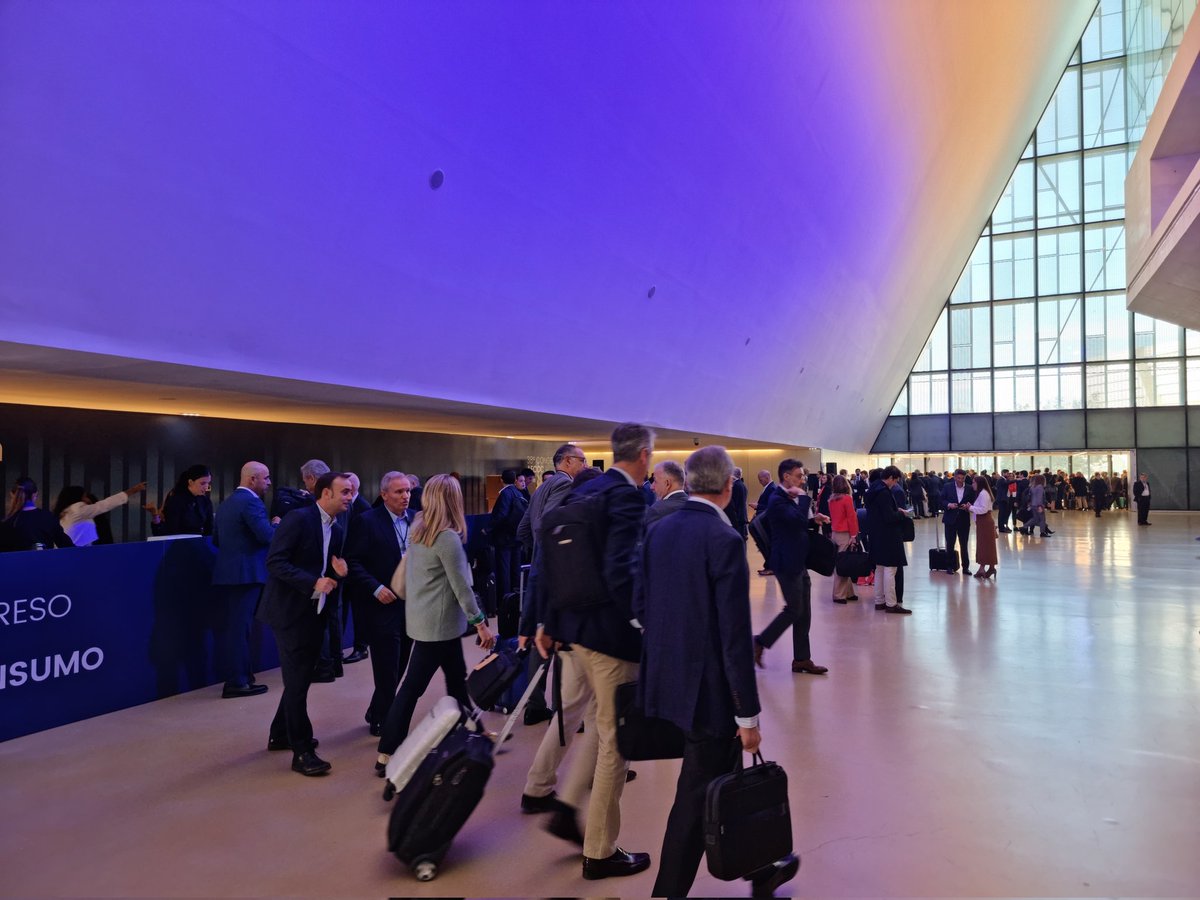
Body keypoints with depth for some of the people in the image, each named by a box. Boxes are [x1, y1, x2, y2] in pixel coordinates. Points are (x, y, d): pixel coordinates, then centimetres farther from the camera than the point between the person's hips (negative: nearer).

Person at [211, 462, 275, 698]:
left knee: (228, 627, 13)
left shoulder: (226, 503, 16)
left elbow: (216, 539, 21)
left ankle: (233, 676, 22)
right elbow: (268, 536, -21)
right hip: (245, 573, -9)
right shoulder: (251, 502, -13)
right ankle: (237, 682, 0)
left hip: (225, 573, 9)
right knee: (239, 627, -4)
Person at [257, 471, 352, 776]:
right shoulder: (298, 518, -15)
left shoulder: (336, 530, 9)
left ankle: (280, 735, 36)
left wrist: (339, 572, -7)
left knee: (301, 677, 18)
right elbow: (275, 561, -20)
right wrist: (313, 583, -26)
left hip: (315, 612, 9)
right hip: (291, 611, -8)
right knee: (297, 681, -4)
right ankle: (302, 752, 4)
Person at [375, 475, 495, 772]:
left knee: (456, 677, 16)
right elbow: (461, 586, -18)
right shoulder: (447, 537, -19)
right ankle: (387, 755, 9)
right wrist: (480, 623, -14)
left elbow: (406, 573, 12)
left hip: (423, 617, 8)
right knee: (412, 686, 1)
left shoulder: (417, 528, 4)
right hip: (437, 622, -8)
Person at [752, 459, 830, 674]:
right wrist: (803, 497, -20)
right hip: (787, 563, -10)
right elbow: (798, 519, -32)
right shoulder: (778, 500, -17)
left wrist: (814, 520, 6)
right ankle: (760, 642, 10)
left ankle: (802, 659, 17)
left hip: (799, 562, 10)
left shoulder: (790, 498, 14)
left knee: (804, 613, 11)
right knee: (794, 610, -5)